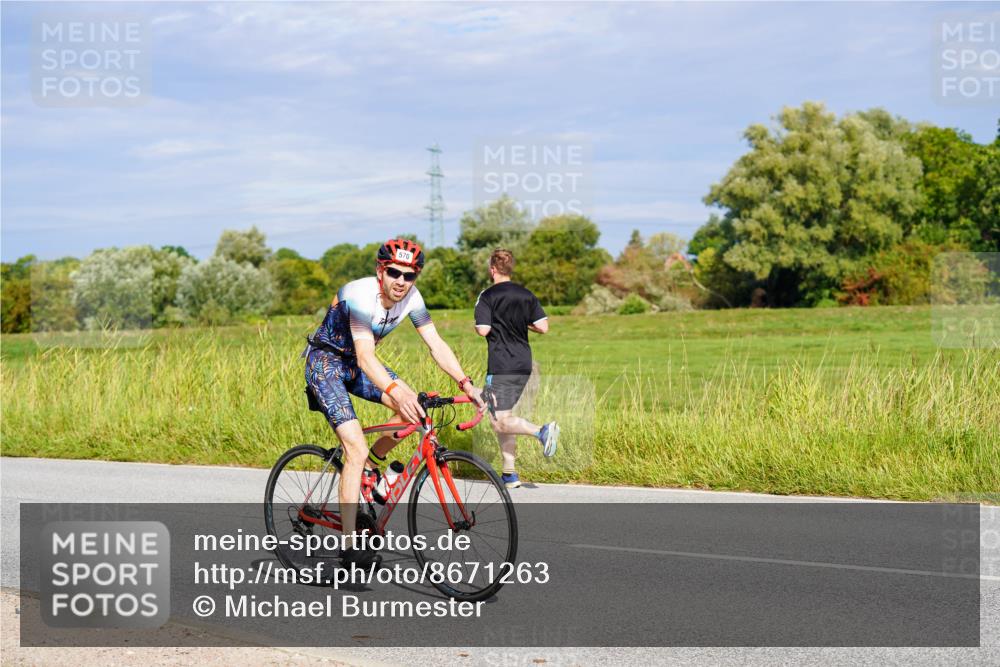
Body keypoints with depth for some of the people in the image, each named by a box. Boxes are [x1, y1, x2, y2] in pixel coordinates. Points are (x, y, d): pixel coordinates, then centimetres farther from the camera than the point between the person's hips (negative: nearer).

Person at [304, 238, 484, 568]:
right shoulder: (361, 295, -31)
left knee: (414, 408, -14)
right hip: (326, 363, -7)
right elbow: (365, 357, -39)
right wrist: (396, 391, -55)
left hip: (355, 365, 7)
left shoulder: (410, 297, -11)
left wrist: (465, 383, -27)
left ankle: (370, 466, 11)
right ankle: (350, 546, -16)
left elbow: (436, 344, -12)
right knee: (357, 451, -20)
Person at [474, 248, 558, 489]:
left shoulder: (488, 296, -7)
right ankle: (509, 474, 11)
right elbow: (543, 327, 5)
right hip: (524, 365, 7)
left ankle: (541, 431, -29)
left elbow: (483, 330, -15)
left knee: (501, 421, -5)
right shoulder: (527, 295, 9)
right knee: (502, 417, 15)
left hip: (501, 367, -7)